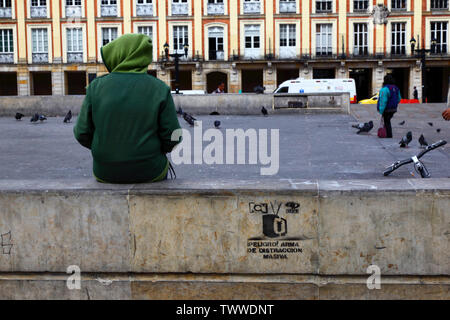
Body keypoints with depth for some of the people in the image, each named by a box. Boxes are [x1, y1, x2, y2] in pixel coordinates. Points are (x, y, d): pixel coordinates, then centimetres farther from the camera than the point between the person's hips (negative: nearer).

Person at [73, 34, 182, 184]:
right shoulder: (159, 89, -11)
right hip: (148, 172, -1)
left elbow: (83, 133, -5)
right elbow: (172, 138, -11)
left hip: (106, 173, 2)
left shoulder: (96, 87, -8)